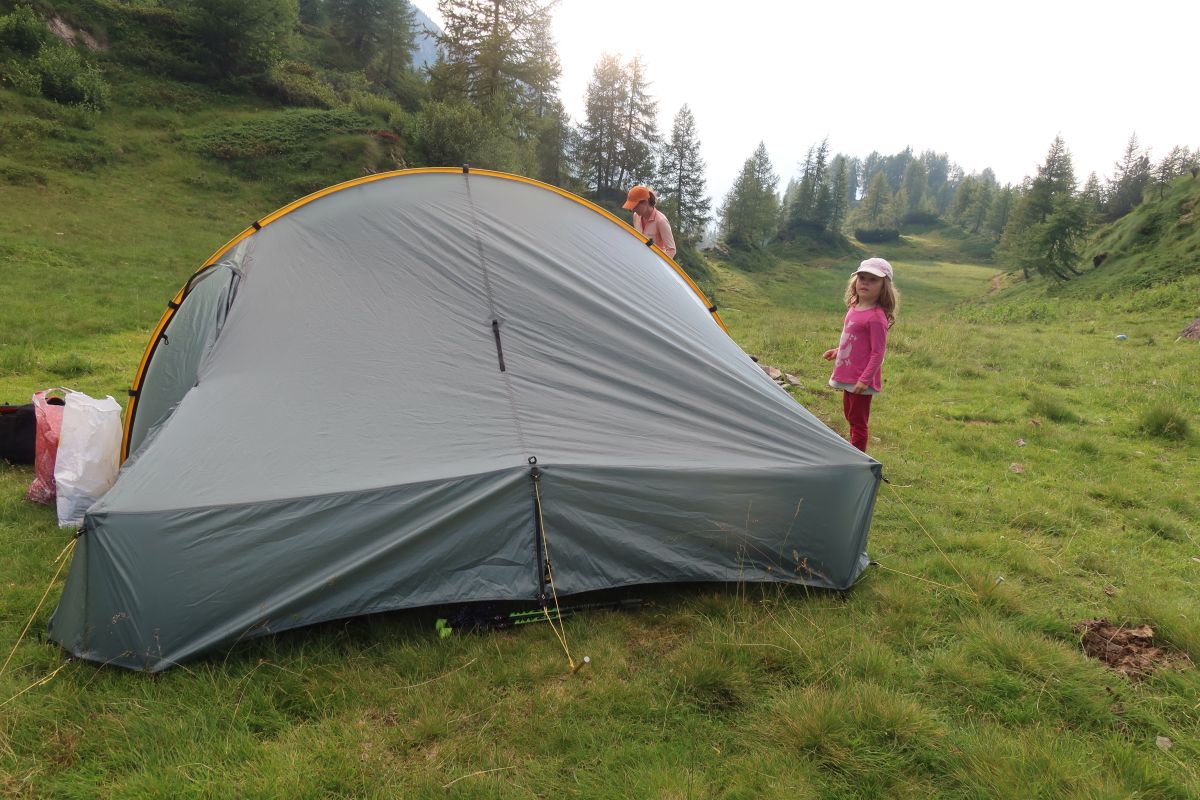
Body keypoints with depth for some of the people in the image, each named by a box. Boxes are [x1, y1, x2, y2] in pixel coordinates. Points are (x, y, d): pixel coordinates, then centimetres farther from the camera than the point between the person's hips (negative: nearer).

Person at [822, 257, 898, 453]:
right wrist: (837, 351, 15)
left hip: (861, 380, -9)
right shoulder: (854, 307, 5)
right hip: (848, 376, 9)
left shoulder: (876, 317, -21)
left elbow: (878, 352, -22)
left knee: (858, 421, 3)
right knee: (850, 416, 22)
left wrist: (865, 380, -24)